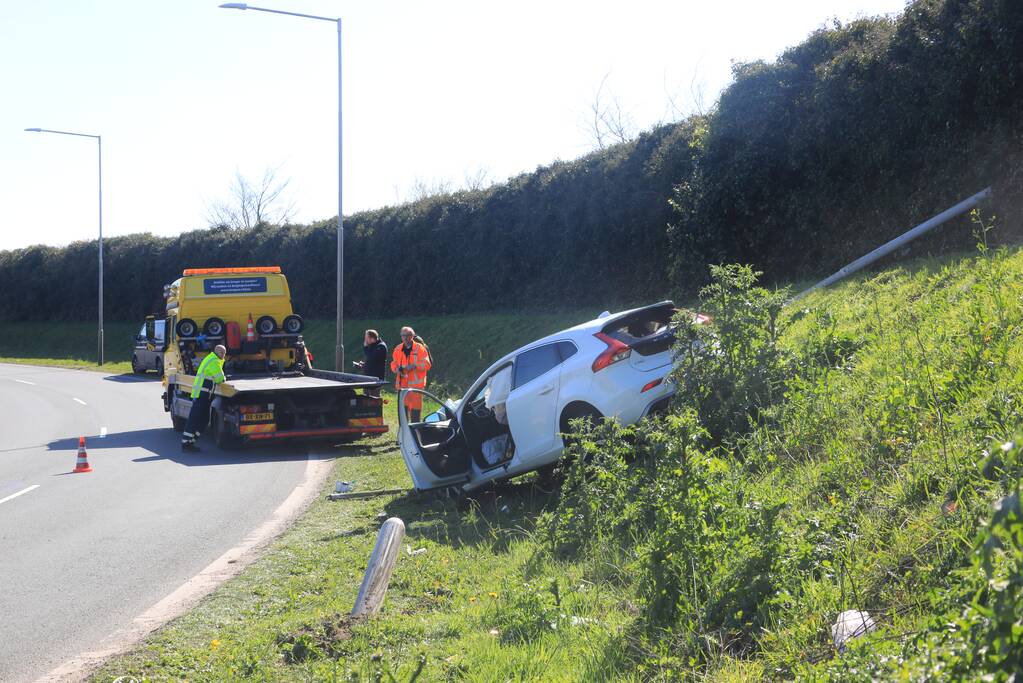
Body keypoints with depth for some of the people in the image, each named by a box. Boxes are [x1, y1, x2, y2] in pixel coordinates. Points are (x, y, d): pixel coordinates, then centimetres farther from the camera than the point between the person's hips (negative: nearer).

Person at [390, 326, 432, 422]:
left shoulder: (420, 348, -3)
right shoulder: (398, 349, 10)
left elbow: (427, 364, -7)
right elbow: (393, 363, 18)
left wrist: (414, 366, -21)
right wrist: (397, 369, -4)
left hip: (415, 383, -5)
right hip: (402, 383, 5)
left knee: (415, 407, -6)